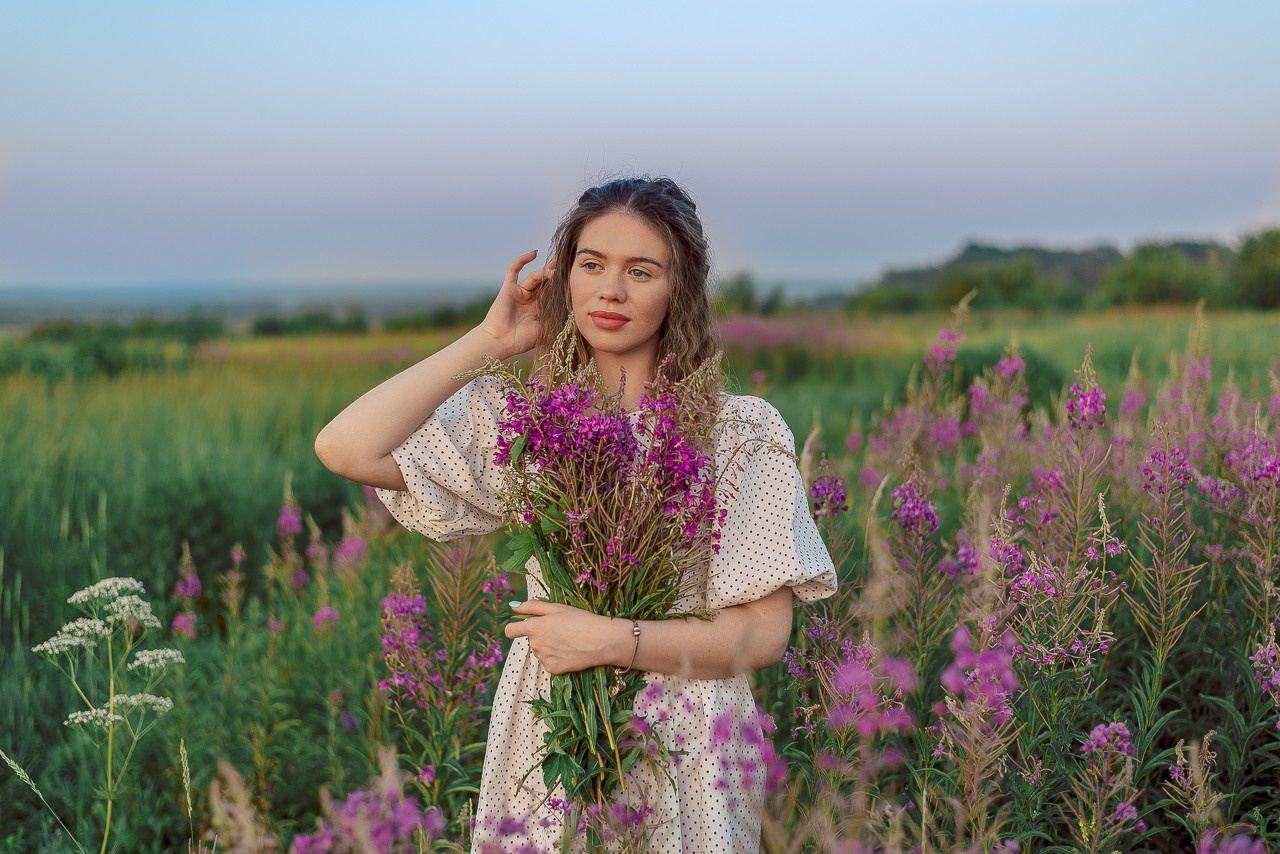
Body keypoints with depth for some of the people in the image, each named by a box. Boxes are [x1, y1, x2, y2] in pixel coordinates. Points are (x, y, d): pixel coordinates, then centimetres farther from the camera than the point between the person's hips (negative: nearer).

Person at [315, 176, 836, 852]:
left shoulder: (743, 431, -7)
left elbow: (763, 634, -10)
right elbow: (345, 449, -14)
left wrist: (610, 640, -20)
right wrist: (489, 340, -8)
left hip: (683, 753, -2)